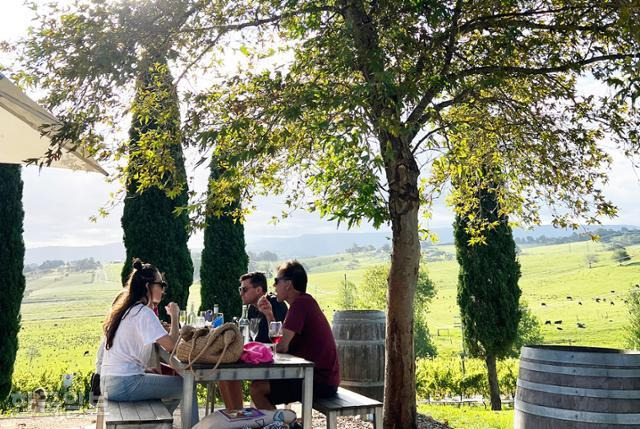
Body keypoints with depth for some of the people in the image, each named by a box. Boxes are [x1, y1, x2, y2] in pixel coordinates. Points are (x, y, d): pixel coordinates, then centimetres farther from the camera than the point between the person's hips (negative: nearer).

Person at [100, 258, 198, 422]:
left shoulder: (126, 310, 14)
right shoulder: (143, 313, -13)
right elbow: (171, 345, -21)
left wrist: (144, 369, 10)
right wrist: (174, 316, -7)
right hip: (124, 385, -9)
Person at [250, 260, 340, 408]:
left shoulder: (301, 303, -17)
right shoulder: (305, 302, 15)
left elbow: (282, 347, -20)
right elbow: (281, 340, 16)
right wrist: (269, 314, 6)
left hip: (320, 381, -10)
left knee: (257, 389, -15)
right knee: (261, 381, 20)